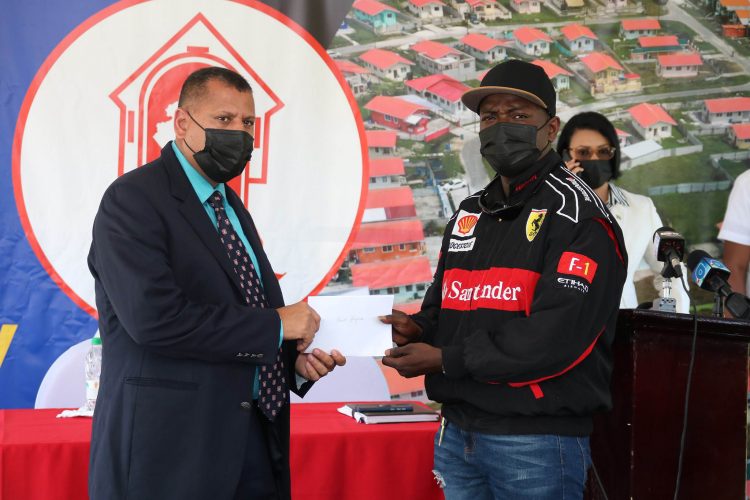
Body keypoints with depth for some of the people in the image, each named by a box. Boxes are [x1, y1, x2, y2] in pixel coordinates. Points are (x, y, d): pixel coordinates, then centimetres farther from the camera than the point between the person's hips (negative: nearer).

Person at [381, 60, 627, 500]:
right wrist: (419, 329, -5)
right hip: (457, 431, 7)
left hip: (536, 442, -7)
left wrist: (445, 359, -18)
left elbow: (555, 337, -20)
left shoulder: (580, 216, -10)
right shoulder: (470, 214, 15)